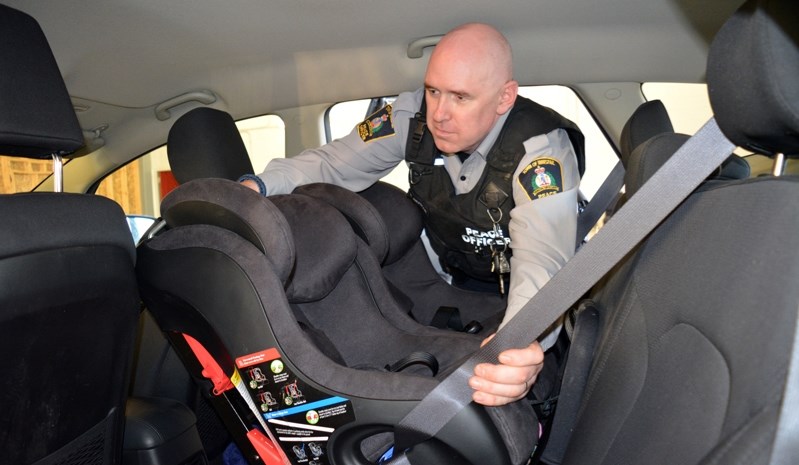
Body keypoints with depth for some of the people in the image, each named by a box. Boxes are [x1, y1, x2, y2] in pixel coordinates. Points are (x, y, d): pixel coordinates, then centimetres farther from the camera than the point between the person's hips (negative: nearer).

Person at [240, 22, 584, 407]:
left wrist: (523, 343, -64)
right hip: (453, 280, 3)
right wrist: (257, 185, -31)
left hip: (515, 289, -3)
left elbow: (541, 259, -43)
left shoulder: (542, 148, -31)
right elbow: (334, 162, -12)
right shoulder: (414, 115, -18)